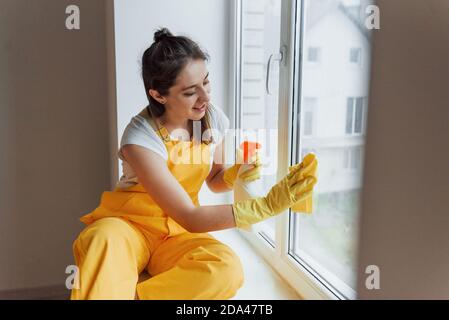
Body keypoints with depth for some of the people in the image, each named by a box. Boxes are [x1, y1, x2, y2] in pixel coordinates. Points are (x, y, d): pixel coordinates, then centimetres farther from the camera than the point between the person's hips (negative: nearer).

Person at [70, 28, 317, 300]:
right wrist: (267, 205, -32)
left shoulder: (214, 120, -6)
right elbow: (191, 218, -25)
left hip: (176, 235, 5)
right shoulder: (140, 138, -23)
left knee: (228, 269, -30)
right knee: (104, 240, -41)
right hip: (129, 225, -4)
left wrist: (235, 175, -13)